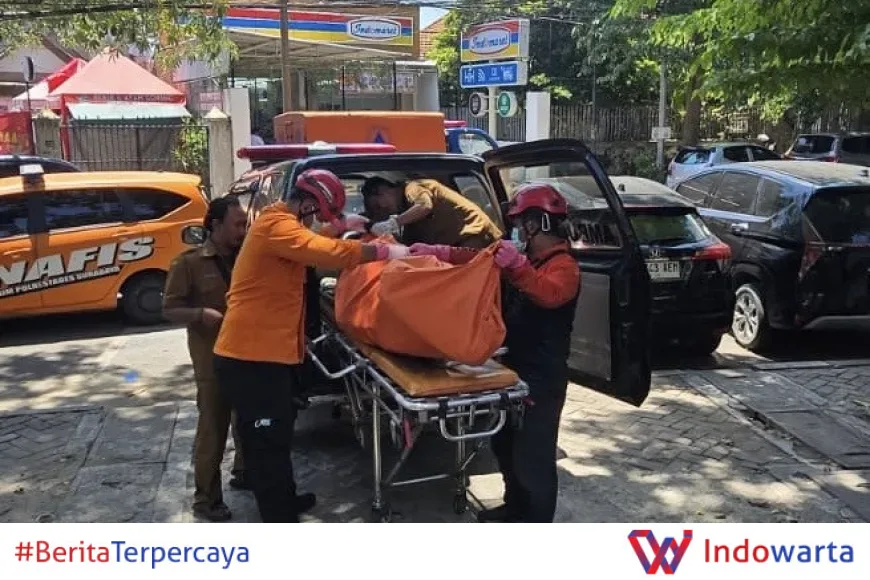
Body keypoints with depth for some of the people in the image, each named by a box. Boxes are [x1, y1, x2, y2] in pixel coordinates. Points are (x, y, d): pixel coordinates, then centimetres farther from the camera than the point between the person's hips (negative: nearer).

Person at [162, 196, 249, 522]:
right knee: (213, 429, 0)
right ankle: (206, 498, 11)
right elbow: (170, 309, -8)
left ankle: (244, 473, 39)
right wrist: (202, 314, -26)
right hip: (214, 361, -6)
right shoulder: (190, 263, -8)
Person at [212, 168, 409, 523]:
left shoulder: (282, 223, 17)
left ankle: (284, 502, 39)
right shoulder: (276, 226, -19)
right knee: (268, 444, -3)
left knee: (276, 436, 23)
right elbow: (328, 253, -31)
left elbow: (309, 241, 37)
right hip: (252, 357, -11)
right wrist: (384, 251, -23)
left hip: (266, 352, 11)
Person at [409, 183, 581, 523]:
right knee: (506, 444, 21)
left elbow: (547, 294, -37)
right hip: (513, 366, 10)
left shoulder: (564, 266, -16)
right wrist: (437, 252, 5)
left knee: (533, 455, -4)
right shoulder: (524, 257, 13)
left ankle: (537, 529, 9)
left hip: (542, 377, -10)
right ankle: (516, 508, 39)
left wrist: (517, 266, -52)